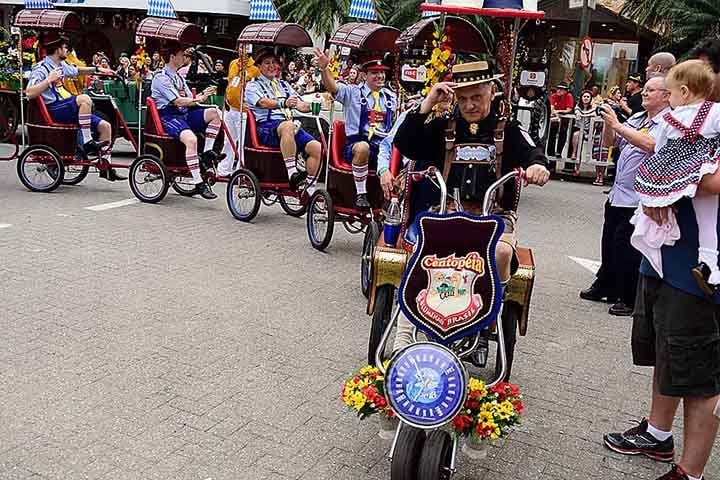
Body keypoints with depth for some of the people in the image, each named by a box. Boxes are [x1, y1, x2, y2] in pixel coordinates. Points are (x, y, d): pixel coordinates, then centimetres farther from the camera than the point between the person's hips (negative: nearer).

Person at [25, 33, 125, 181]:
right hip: (54, 111, -9)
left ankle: (105, 168, 4)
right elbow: (30, 94, -23)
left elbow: (77, 71, 36)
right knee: (84, 99, -32)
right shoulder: (41, 69, -11)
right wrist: (49, 80, -27)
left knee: (104, 126, 1)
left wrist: (97, 69, 27)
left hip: (66, 107, 9)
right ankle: (87, 143, -25)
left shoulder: (61, 65, 14)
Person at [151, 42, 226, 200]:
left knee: (214, 113, -12)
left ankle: (207, 153, -9)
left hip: (184, 114, 8)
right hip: (169, 117, -8)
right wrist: (199, 99, -24)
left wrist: (201, 96, -6)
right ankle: (199, 184, -33)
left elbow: (189, 99, 13)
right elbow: (178, 101, -17)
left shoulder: (179, 77, 21)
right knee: (191, 139, -34)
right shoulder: (161, 77, -7)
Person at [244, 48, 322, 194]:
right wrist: (283, 103, -33)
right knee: (288, 126, -40)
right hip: (266, 126, -6)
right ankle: (292, 174, -42)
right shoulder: (253, 86, 10)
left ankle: (310, 190, -13)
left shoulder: (284, 85, 29)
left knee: (317, 148, -17)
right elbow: (263, 102, -14)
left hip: (290, 124, 6)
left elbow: (303, 106, 19)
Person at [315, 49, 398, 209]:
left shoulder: (390, 97, 18)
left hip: (384, 147, 4)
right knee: (363, 147, -38)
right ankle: (360, 194, -24)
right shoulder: (353, 92, 5)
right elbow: (332, 87, -11)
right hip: (356, 145, -3)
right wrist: (324, 68, -29)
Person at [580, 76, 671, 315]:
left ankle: (629, 299, 8)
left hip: (639, 199, -8)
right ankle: (604, 286, 33)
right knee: (609, 242, 17)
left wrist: (617, 124, -25)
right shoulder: (636, 119, 13)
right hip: (618, 194, 8)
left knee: (626, 247, -4)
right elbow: (609, 143, 15)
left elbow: (650, 145, -28)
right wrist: (608, 123, -3)